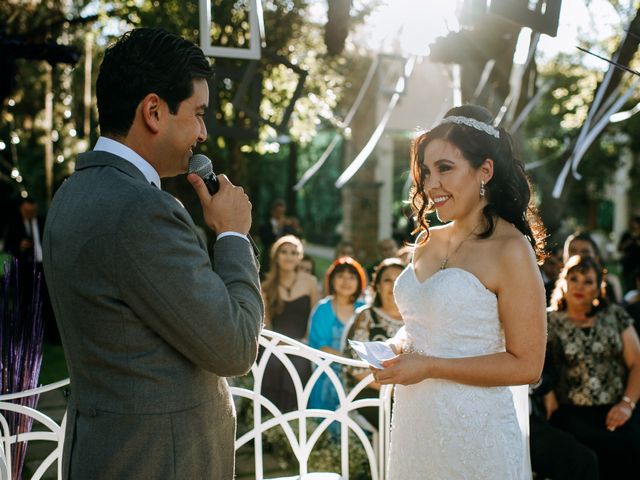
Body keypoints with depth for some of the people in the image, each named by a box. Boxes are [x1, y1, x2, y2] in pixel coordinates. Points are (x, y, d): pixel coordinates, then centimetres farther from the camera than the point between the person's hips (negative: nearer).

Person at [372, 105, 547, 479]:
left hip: (473, 430, -6)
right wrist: (397, 349, -1)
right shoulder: (428, 242, 6)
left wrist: (429, 367, -17)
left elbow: (526, 365, -16)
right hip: (413, 423, 6)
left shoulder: (510, 250, -14)